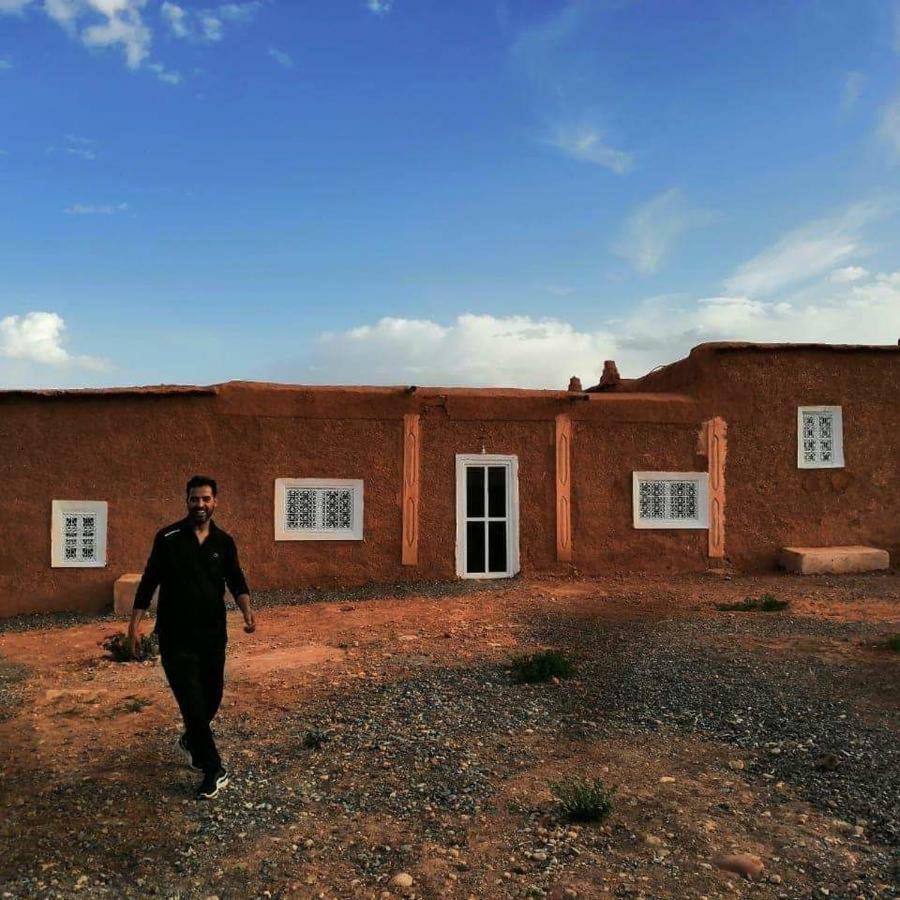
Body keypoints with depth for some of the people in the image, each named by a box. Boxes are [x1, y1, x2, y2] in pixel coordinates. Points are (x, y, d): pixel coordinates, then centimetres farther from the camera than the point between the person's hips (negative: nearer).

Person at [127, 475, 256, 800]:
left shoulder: (224, 542, 2)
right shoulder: (168, 537, -7)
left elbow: (236, 580, -1)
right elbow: (149, 581, -3)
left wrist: (246, 610, -19)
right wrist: (134, 624, -5)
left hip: (213, 635, 4)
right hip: (176, 637, -3)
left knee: (212, 697, 13)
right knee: (192, 702, -6)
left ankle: (190, 740, 43)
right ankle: (214, 771, 5)